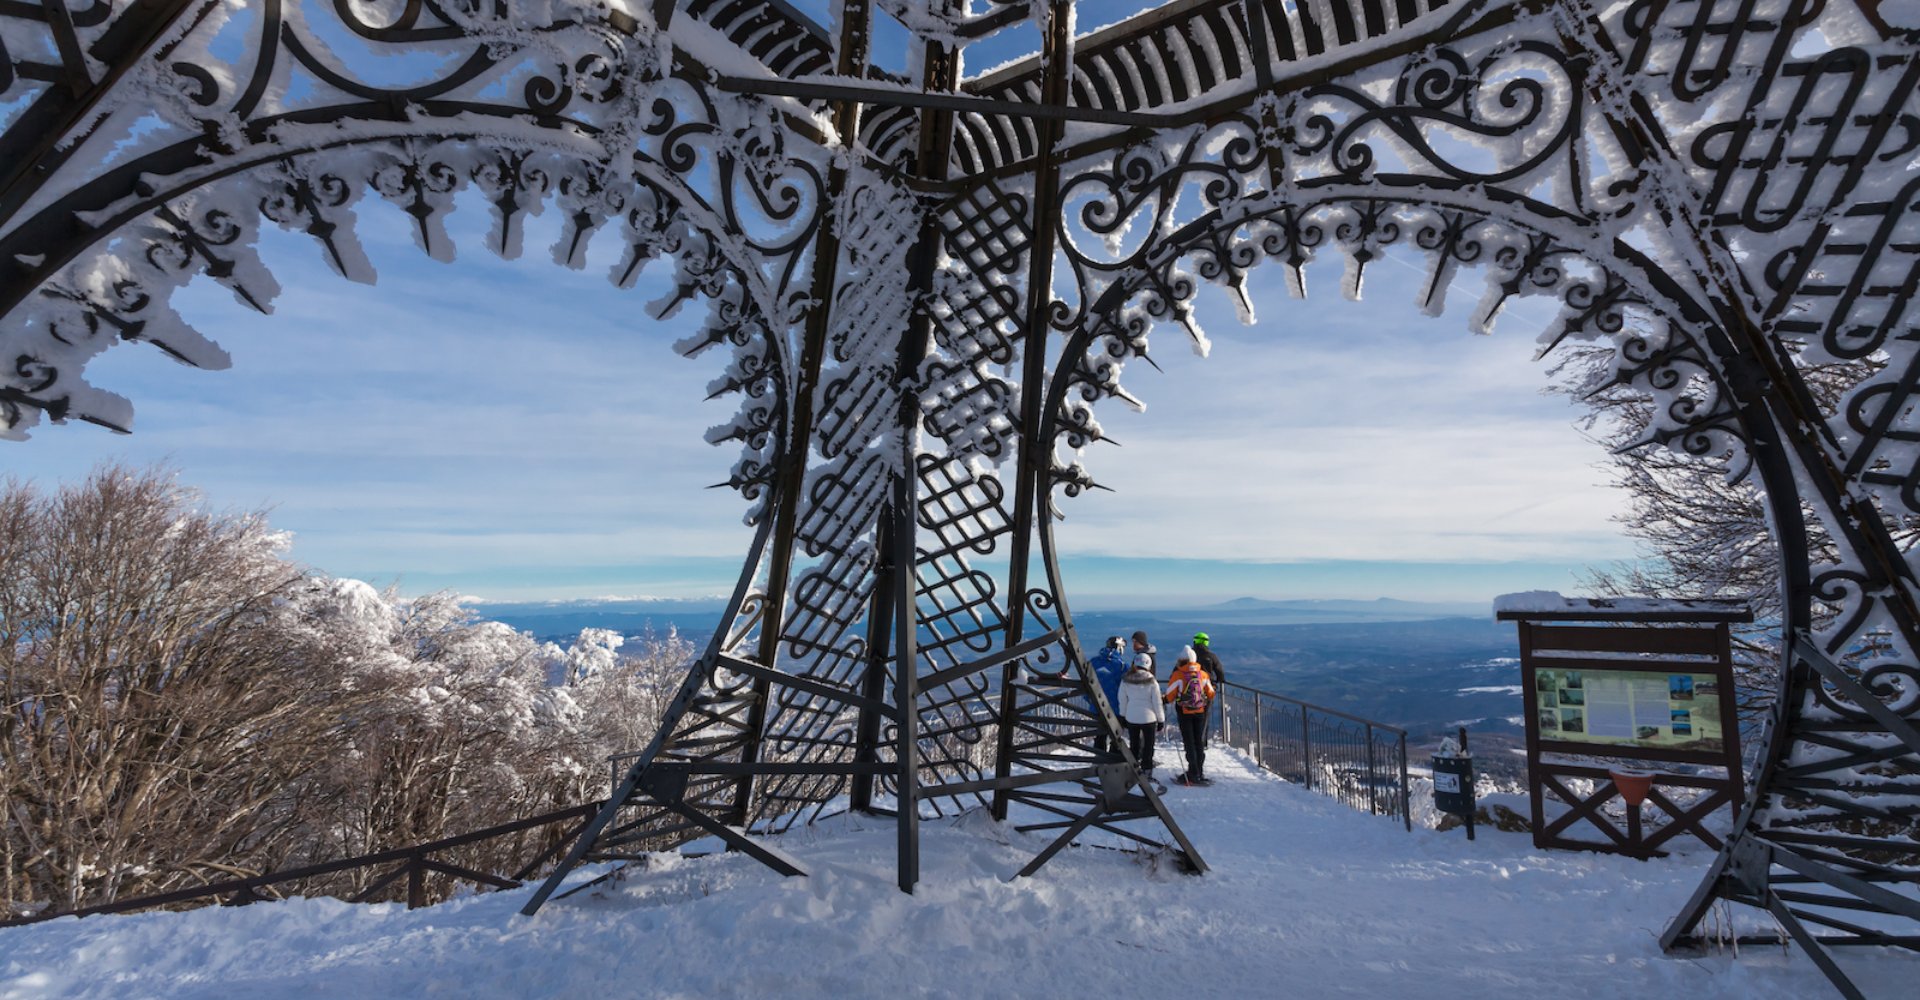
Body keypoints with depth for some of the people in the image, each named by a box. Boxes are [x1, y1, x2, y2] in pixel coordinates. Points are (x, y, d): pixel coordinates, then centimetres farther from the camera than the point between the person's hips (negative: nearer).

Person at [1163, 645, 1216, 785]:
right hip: (1201, 712, 3)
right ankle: (1200, 773, 17)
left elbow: (1169, 695, -10)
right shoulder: (1203, 674, -1)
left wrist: (1167, 701, 11)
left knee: (1189, 743, 4)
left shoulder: (1178, 675, -13)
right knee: (1199, 742, 13)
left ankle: (1193, 773, 3)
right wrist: (1206, 704, 27)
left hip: (1185, 712, -3)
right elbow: (1211, 694, 8)